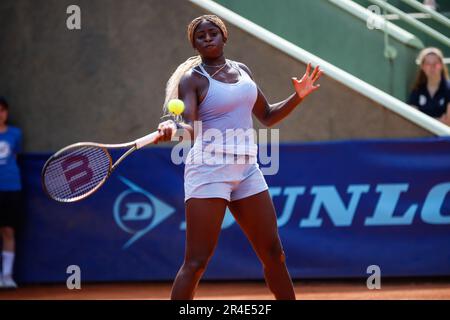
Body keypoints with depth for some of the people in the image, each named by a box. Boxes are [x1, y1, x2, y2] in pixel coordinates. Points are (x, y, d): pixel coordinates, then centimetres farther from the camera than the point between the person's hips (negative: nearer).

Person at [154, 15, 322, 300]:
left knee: (274, 253, 10)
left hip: (247, 169, 6)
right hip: (209, 171, -6)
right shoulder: (192, 79, -5)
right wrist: (172, 128, -42)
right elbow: (189, 128, -20)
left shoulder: (242, 71, 14)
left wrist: (298, 96, 10)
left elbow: (267, 116, 24)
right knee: (197, 261, -10)